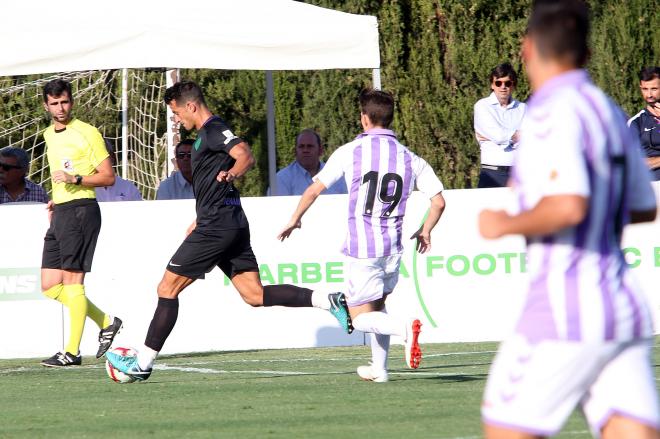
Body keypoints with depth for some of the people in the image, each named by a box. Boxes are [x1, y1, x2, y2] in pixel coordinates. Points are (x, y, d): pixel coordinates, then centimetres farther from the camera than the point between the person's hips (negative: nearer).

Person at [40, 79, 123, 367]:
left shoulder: (87, 133, -7)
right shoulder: (49, 135, 17)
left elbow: (108, 177, -8)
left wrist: (74, 179, -20)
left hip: (81, 210, -9)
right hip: (60, 213, 9)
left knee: (72, 281, -9)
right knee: (49, 286, 4)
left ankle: (72, 352, -7)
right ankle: (105, 322, 17)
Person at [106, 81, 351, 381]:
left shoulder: (213, 130, -10)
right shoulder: (208, 133, 22)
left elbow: (246, 156, -27)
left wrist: (230, 174, -46)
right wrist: (199, 221, 39)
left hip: (216, 227, -10)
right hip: (233, 225, 10)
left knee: (167, 288, -3)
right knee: (255, 295, 2)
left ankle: (142, 364, 1)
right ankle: (328, 301, -8)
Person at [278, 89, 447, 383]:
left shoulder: (350, 152, -5)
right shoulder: (410, 159, 4)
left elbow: (314, 190, -1)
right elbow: (438, 201, 1)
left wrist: (294, 220, 15)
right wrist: (425, 232, 19)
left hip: (362, 246, -4)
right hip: (393, 247, 4)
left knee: (361, 318, 1)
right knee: (377, 306, 24)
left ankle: (405, 328, -27)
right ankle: (379, 369, 21)